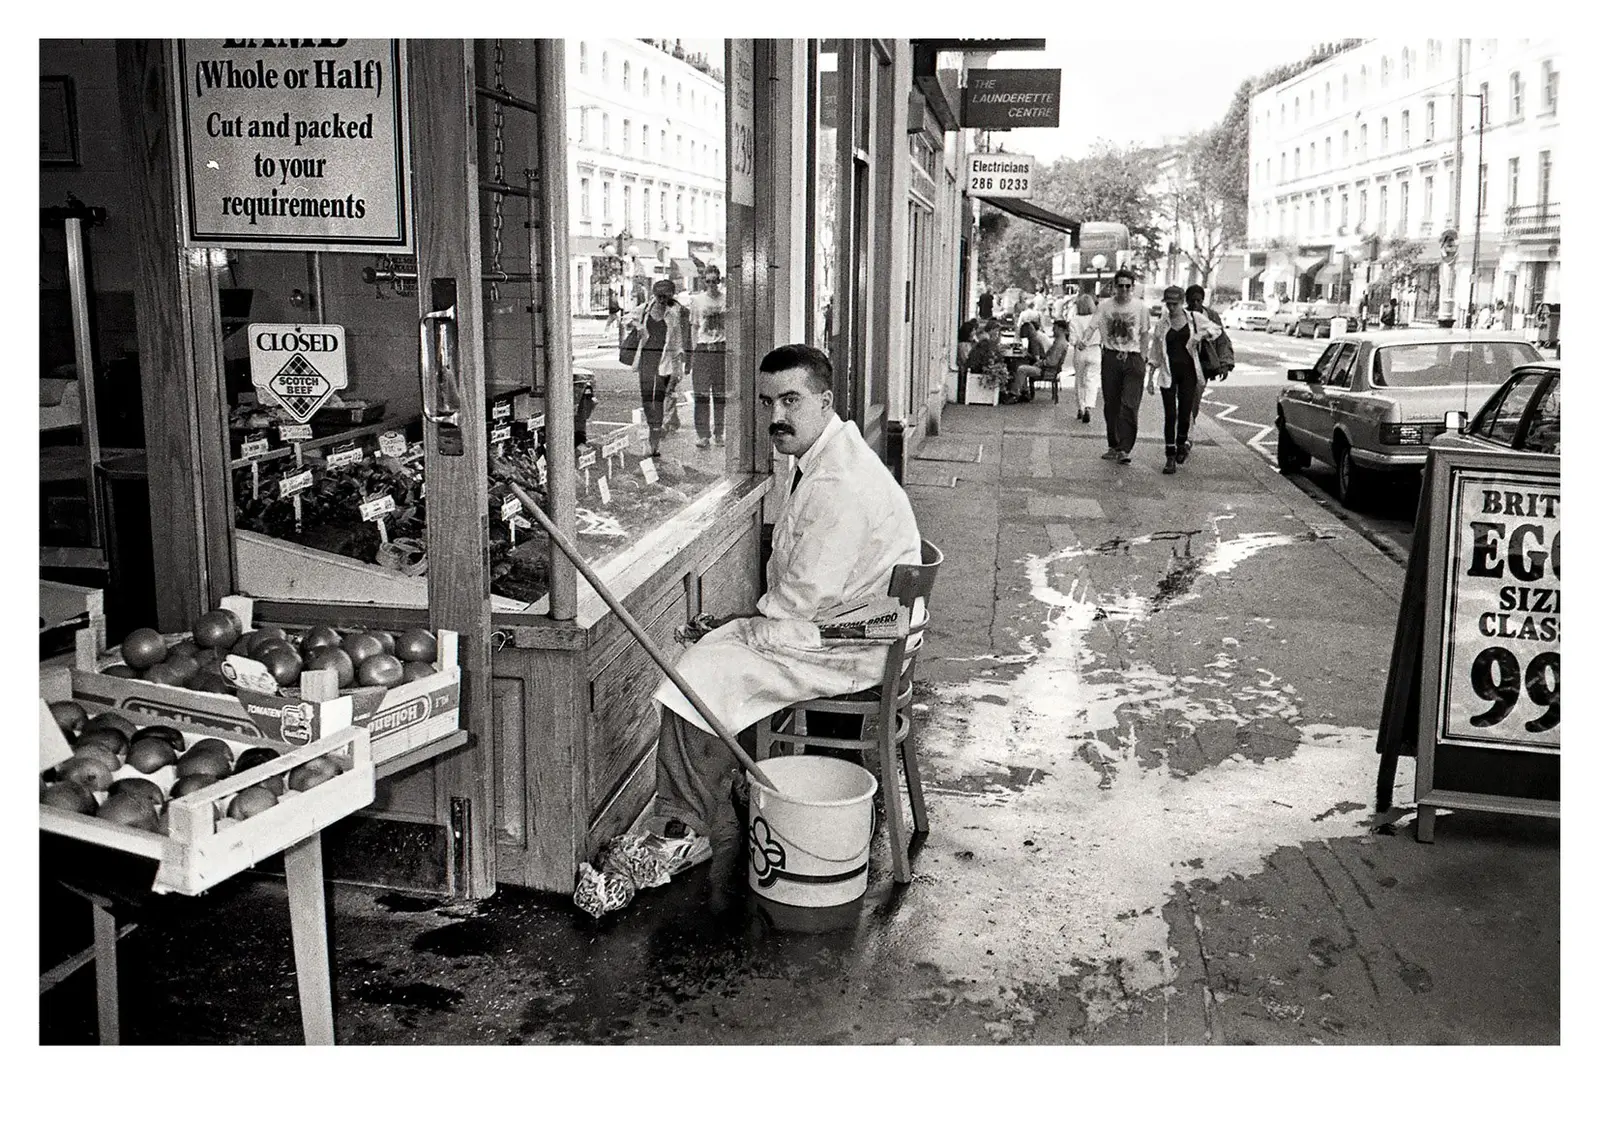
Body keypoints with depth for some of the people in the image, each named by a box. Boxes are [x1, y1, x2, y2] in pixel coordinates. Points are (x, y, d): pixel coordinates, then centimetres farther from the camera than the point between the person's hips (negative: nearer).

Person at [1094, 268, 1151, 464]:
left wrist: (1142, 358, 4)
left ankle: (1125, 449, -11)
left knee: (1129, 406, -10)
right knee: (1111, 405, 8)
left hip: (1133, 359, -2)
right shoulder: (1105, 307, 3)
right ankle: (1113, 446, 20)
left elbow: (1145, 334, 11)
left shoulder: (1140, 308, 3)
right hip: (1110, 358, 2)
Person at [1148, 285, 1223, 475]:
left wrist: (1202, 334, -6)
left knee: (1185, 413, -1)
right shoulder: (1161, 324, 4)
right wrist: (1151, 377, 7)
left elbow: (1216, 329, 15)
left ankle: (1181, 443, 30)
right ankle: (1170, 457, 0)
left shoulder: (1195, 318, 3)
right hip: (1168, 373, 0)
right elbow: (1155, 354, 10)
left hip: (1189, 372, 0)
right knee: (1170, 415, -5)